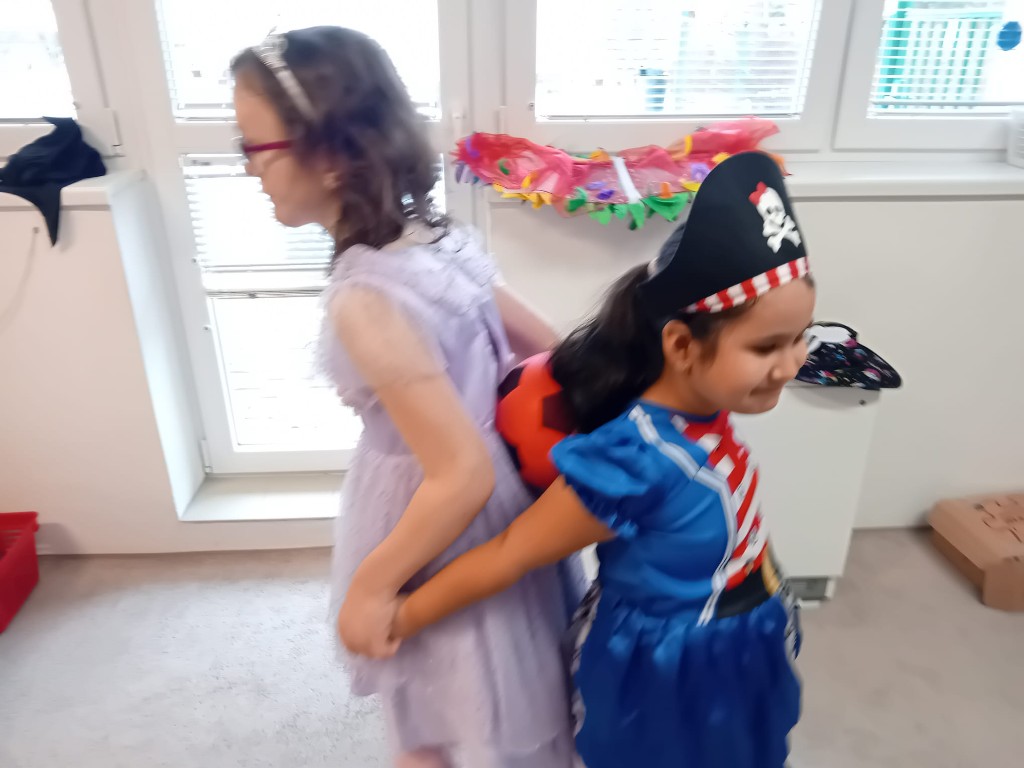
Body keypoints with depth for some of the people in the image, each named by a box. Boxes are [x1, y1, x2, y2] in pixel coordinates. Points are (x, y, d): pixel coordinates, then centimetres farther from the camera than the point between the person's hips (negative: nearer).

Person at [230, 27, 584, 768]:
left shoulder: (366, 301, -30)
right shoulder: (442, 241, -6)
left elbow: (464, 476, -29)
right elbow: (555, 352, 3)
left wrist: (371, 584, -16)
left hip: (447, 546, -8)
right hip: (497, 525, 8)